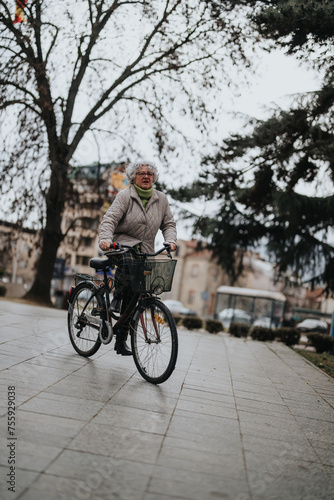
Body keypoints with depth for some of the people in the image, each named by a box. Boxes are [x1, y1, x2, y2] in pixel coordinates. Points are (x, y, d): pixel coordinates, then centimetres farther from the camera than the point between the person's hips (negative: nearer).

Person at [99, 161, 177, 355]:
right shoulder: (125, 196, -6)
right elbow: (110, 218, -17)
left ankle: (121, 340, 10)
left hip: (145, 253, 3)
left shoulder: (161, 199, 7)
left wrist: (170, 240, -11)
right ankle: (117, 296, -19)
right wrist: (105, 238, -34)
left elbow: (169, 223, 9)